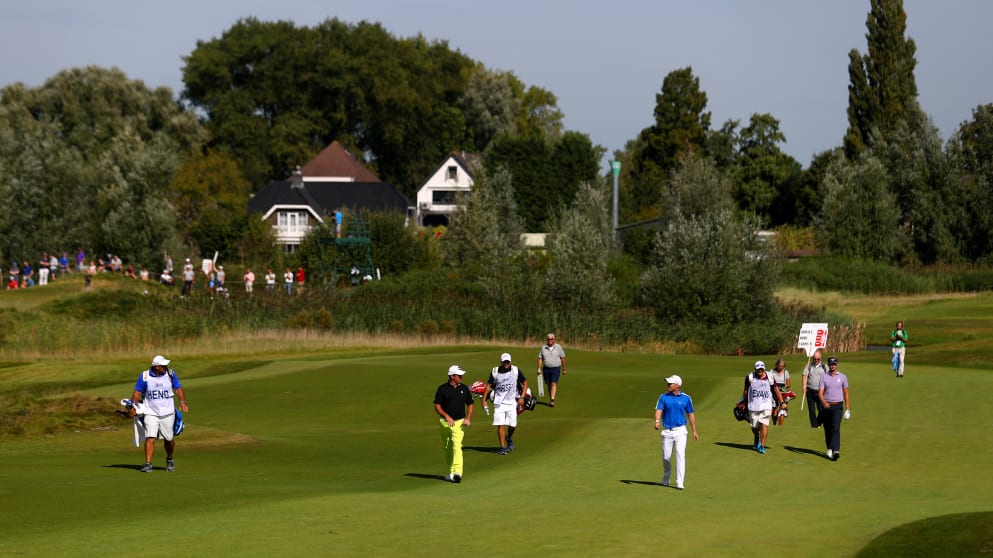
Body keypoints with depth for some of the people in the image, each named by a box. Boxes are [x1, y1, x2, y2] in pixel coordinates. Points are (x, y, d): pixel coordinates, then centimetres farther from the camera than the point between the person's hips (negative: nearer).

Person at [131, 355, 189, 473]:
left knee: (169, 439, 9)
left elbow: (178, 389, 3)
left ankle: (169, 460, 33)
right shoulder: (144, 376, -3)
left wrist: (182, 402, -13)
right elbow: (137, 393, 3)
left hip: (167, 413, 2)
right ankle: (148, 464, -14)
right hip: (151, 413, -1)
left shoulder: (170, 374, 0)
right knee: (150, 438, -15)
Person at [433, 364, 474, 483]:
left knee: (456, 446, -16)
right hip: (445, 422, 0)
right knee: (447, 448, 9)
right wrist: (447, 416, -16)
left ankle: (456, 472, -26)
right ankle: (451, 471, 24)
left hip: (459, 422, 0)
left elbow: (469, 404, 15)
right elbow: (437, 406, -3)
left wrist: (468, 418, 0)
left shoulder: (464, 388, 5)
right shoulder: (442, 389, -2)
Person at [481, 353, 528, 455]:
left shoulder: (515, 371, -2)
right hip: (499, 402, 0)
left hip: (512, 402, 0)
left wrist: (522, 397, -4)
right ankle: (502, 447, 1)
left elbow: (525, 382, 6)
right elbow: (489, 385, 7)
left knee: (513, 425, -2)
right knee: (500, 425, -6)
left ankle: (509, 438, 30)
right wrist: (484, 399, 1)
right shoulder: (495, 371, -1)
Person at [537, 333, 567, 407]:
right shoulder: (543, 348, 5)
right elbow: (540, 358, 6)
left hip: (556, 368, -3)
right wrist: (539, 368, -2)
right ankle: (550, 399, 22)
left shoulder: (558, 347, 1)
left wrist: (564, 369, 7)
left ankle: (552, 400, -22)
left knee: (554, 384, -15)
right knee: (549, 384, 9)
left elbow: (563, 358, 6)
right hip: (546, 368, 3)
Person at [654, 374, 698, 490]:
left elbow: (691, 415, 8)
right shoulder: (664, 397, 2)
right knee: (666, 457, 5)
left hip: (680, 431, -1)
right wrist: (657, 421, -30)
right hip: (667, 431, 1)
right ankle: (666, 479, 30)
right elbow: (659, 410, -10)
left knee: (680, 455, -13)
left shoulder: (686, 398, 2)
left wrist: (694, 431, 6)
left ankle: (679, 483, -14)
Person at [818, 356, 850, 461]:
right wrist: (824, 402, -24)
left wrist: (847, 408, 5)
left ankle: (836, 451, -25)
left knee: (836, 428, -14)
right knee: (827, 429, 7)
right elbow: (820, 392, -4)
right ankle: (829, 449, 22)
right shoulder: (824, 377, 5)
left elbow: (846, 393, 9)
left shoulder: (842, 377, 5)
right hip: (826, 405, 2)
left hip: (837, 406, -2)